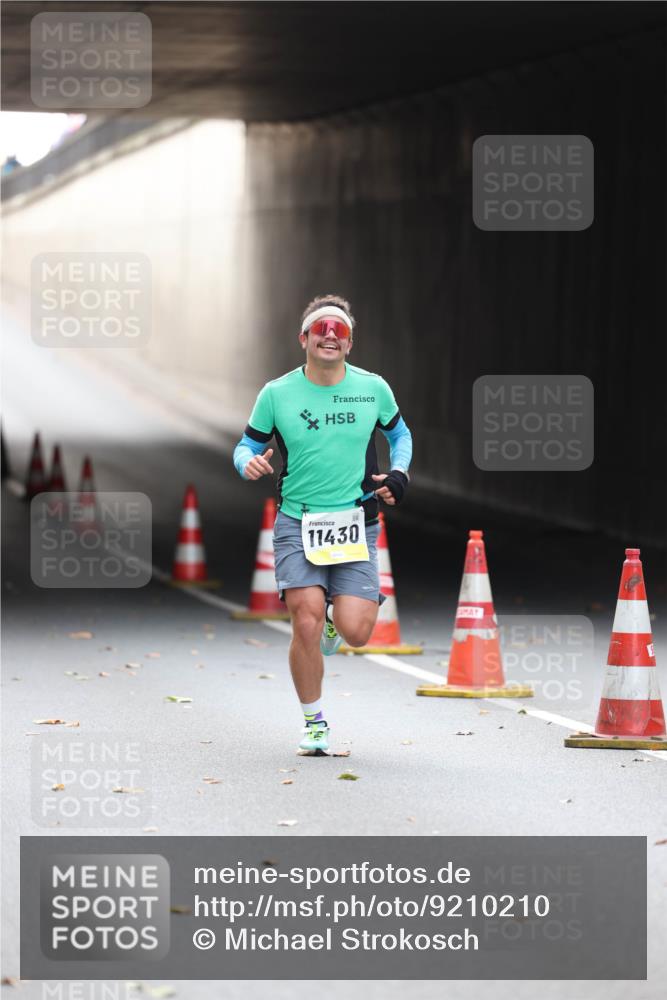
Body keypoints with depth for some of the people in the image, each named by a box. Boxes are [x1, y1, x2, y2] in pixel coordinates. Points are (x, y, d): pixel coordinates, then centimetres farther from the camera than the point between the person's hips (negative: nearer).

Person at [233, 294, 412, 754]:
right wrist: (249, 463, -14)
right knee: (307, 623, -15)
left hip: (356, 526, 1)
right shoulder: (277, 394, -1)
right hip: (298, 523, -1)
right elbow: (248, 445, 10)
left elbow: (399, 433, 21)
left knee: (356, 632, -12)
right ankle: (315, 722, 6)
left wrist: (399, 474, 3)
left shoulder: (373, 388, 3)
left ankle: (337, 613, 28)